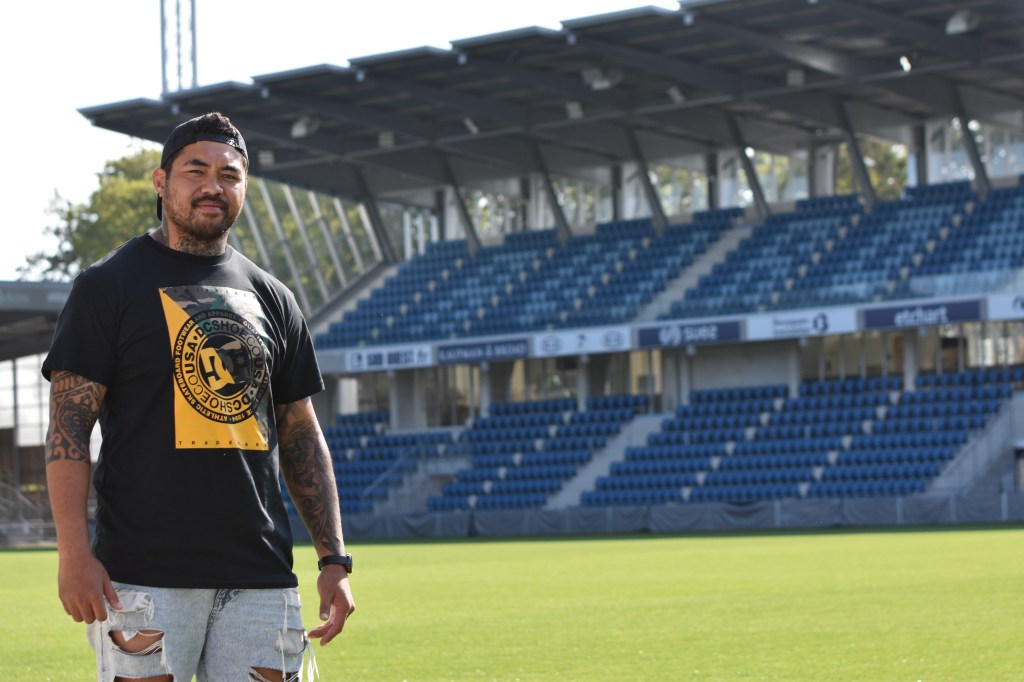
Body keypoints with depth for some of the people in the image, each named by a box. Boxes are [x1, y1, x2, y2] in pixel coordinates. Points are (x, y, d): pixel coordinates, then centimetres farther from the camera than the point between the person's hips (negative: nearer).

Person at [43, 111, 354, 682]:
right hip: (144, 576, -4)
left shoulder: (271, 298, 16)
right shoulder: (109, 285, 2)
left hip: (260, 575, 5)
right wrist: (75, 552, -15)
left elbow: (301, 433, 18)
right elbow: (69, 426, -4)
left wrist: (335, 559, 9)